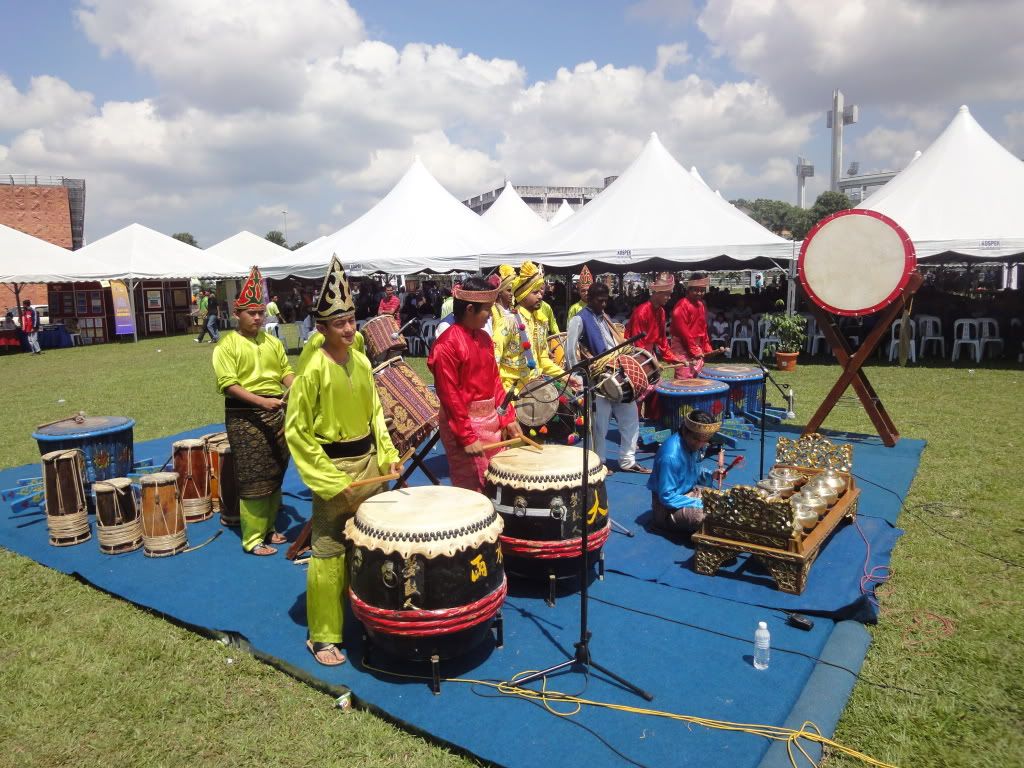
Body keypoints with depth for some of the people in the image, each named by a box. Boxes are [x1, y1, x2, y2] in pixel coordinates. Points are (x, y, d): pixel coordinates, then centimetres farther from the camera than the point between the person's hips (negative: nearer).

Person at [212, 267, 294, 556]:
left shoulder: (273, 342, 11)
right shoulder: (227, 345, -7)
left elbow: (286, 371, 13)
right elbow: (229, 384, -14)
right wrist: (261, 401, -24)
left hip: (277, 412, 6)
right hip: (245, 415, -6)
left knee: (276, 473, 13)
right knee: (254, 478, -4)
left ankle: (269, 527, 28)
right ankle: (253, 538, 7)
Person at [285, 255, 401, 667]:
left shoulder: (362, 361, 3)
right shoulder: (313, 370, -16)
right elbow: (296, 432, -14)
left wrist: (388, 455, 5)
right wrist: (330, 480, -16)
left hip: (369, 462, 7)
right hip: (333, 468, -6)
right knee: (329, 553, 3)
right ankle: (322, 637, 17)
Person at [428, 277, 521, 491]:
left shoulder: (484, 338, 8)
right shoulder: (447, 344, -17)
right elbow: (449, 395, -18)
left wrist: (507, 417, 6)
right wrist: (466, 437, -18)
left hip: (491, 418, 8)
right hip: (464, 421, -8)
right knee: (471, 488, 2)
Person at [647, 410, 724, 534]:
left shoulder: (695, 445, -5)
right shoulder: (671, 456, -31)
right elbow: (667, 497, -28)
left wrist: (711, 475, -6)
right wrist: (700, 504, -26)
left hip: (690, 492, 9)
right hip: (668, 505, -9)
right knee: (703, 518, -31)